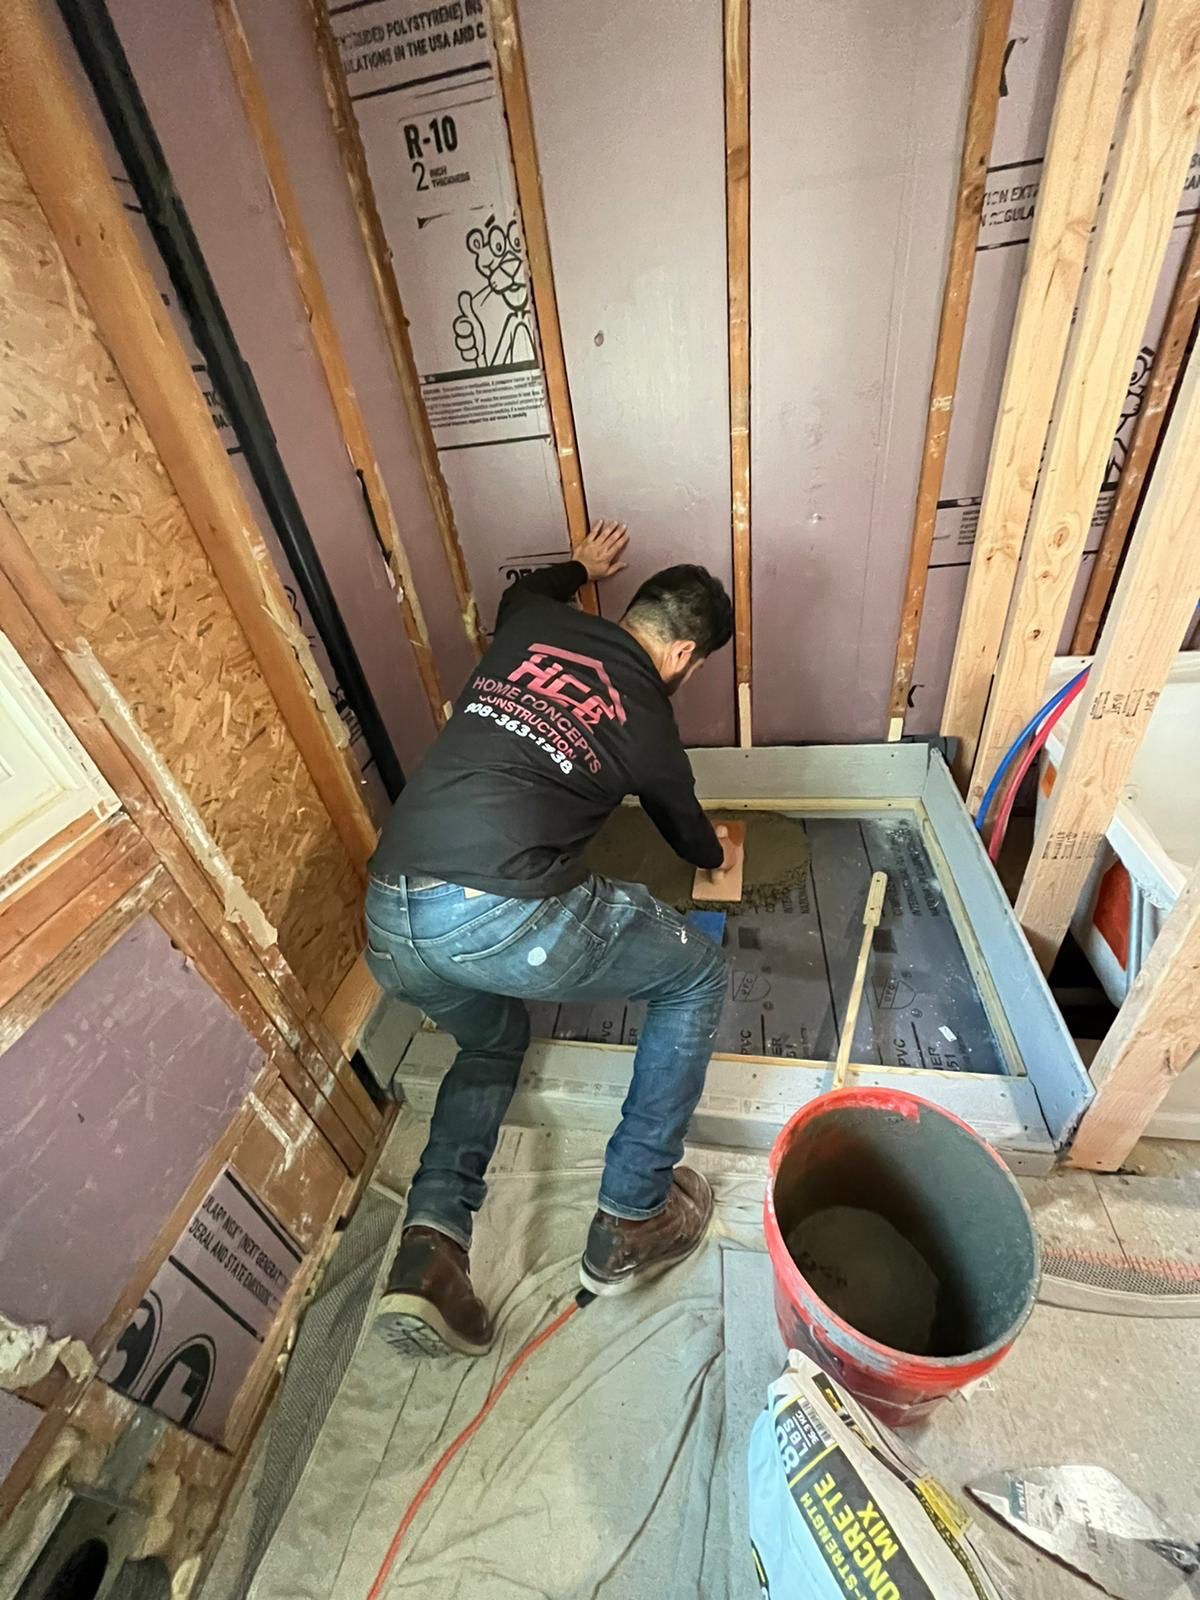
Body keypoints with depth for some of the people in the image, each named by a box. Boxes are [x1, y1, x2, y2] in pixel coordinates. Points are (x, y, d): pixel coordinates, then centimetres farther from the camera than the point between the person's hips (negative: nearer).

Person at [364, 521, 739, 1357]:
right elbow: (684, 824, 27)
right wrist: (719, 854, 51)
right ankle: (631, 1222, 23)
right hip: (502, 916, -7)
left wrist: (582, 568, 64)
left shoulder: (535, 625, 17)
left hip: (387, 919, 7)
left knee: (492, 1043, 35)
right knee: (698, 977, 17)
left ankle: (429, 1248, 18)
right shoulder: (647, 722, 7)